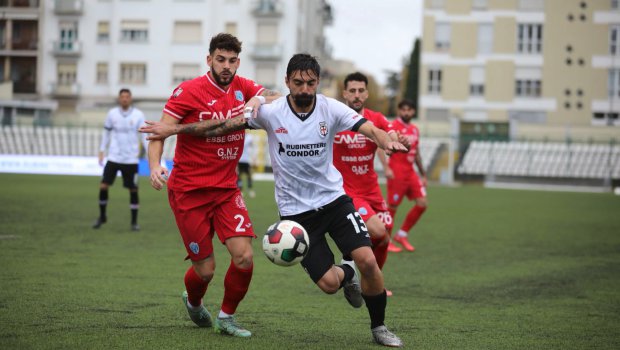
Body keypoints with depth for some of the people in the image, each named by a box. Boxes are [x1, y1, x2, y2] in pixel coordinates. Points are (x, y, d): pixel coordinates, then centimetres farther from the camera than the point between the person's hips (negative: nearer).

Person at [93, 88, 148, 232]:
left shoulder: (138, 115, -3)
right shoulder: (112, 113, 1)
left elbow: (144, 135, 0)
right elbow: (106, 132, 12)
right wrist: (102, 151, 9)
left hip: (131, 159, -1)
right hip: (113, 157, 1)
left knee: (133, 189, 1)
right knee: (103, 186, -5)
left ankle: (134, 222, 13)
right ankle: (102, 216, 15)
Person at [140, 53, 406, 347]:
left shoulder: (330, 108, -9)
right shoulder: (271, 113, -10)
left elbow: (370, 129, -21)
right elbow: (225, 125, -3)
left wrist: (387, 142, -44)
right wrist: (173, 129, -6)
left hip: (333, 199, 1)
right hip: (295, 210, -1)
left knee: (367, 260, -17)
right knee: (328, 284, -9)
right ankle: (346, 274, 31)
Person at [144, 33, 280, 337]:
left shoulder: (243, 88, 3)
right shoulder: (188, 92, -10)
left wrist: (260, 99, -15)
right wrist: (155, 166, -31)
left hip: (226, 189, 4)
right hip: (188, 192, -4)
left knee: (244, 256, -12)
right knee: (205, 269, -2)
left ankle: (226, 318, 13)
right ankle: (193, 302, 36)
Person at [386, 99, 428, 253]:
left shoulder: (415, 129, 15)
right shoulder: (393, 126, -8)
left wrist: (423, 174, 23)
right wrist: (386, 168, -31)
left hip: (411, 172, 7)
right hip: (397, 172, -7)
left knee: (422, 203, 1)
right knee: (392, 206, -3)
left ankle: (402, 235, 14)